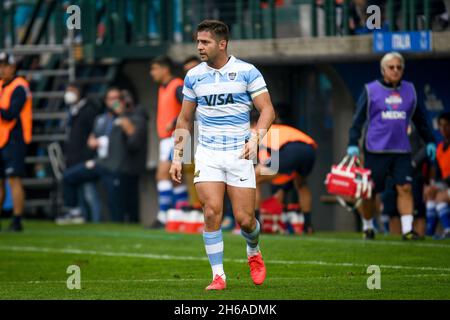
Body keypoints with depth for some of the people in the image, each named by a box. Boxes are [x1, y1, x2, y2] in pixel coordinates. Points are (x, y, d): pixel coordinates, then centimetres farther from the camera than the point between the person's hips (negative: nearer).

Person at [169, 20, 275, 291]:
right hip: (207, 154, 2)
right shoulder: (194, 76, 7)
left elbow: (267, 109, -5)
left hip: (239, 154, -2)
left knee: (244, 219, -4)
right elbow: (185, 119, 15)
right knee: (212, 213, -13)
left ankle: (254, 252, 30)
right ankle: (218, 276, -5)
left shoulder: (247, 72, -3)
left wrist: (255, 138, -21)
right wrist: (177, 158, 10)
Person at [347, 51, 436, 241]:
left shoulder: (410, 90, 12)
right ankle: (367, 227, 23)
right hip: (375, 150, -2)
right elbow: (358, 119, 0)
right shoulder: (371, 90, 1)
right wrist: (353, 143, -8)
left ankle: (407, 229, -10)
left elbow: (420, 118, 21)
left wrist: (429, 141, 20)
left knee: (405, 188, -10)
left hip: (402, 150, 2)